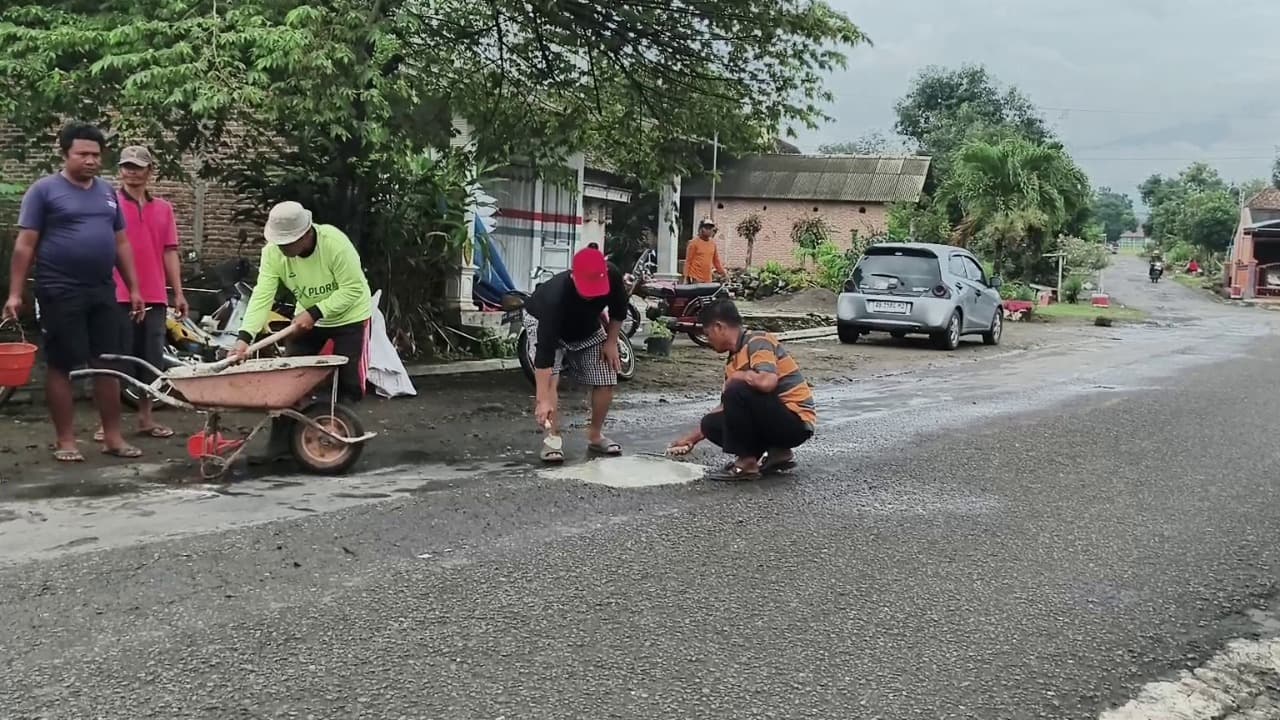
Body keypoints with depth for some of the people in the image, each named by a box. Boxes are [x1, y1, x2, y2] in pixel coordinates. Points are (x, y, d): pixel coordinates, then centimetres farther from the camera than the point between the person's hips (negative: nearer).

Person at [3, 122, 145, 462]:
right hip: (60, 292, -5)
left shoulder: (107, 192, 13)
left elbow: (121, 243, 17)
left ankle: (113, 437, 15)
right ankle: (66, 441, 9)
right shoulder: (44, 189, -3)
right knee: (62, 366, 1)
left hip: (102, 292, 5)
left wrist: (133, 288, 13)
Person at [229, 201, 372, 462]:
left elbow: (353, 289, -29)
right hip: (307, 317, 4)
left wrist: (314, 313, -34)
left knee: (348, 382, -6)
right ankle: (280, 443, 6)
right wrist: (245, 337, -37)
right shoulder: (273, 252, -19)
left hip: (349, 316, -4)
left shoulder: (335, 243, -32)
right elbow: (262, 296, -25)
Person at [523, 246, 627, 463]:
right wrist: (543, 400, -51)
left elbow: (619, 308, -8)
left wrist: (611, 342, -10)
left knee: (606, 379, -3)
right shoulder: (556, 296, -45)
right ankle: (552, 438, -16)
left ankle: (595, 436, 14)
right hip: (543, 320, -4)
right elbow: (545, 350, -47)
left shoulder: (613, 277, -34)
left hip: (586, 326, 4)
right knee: (550, 378, -24)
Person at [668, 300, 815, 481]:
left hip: (797, 422, -9)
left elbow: (767, 382, -34)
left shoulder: (758, 342, -15)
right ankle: (777, 453, 6)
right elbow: (727, 407, 21)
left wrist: (737, 376, -14)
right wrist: (693, 437, 24)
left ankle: (747, 463, -14)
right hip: (775, 420, 9)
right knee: (712, 424, 4)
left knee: (737, 391, -26)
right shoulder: (734, 359, 11)